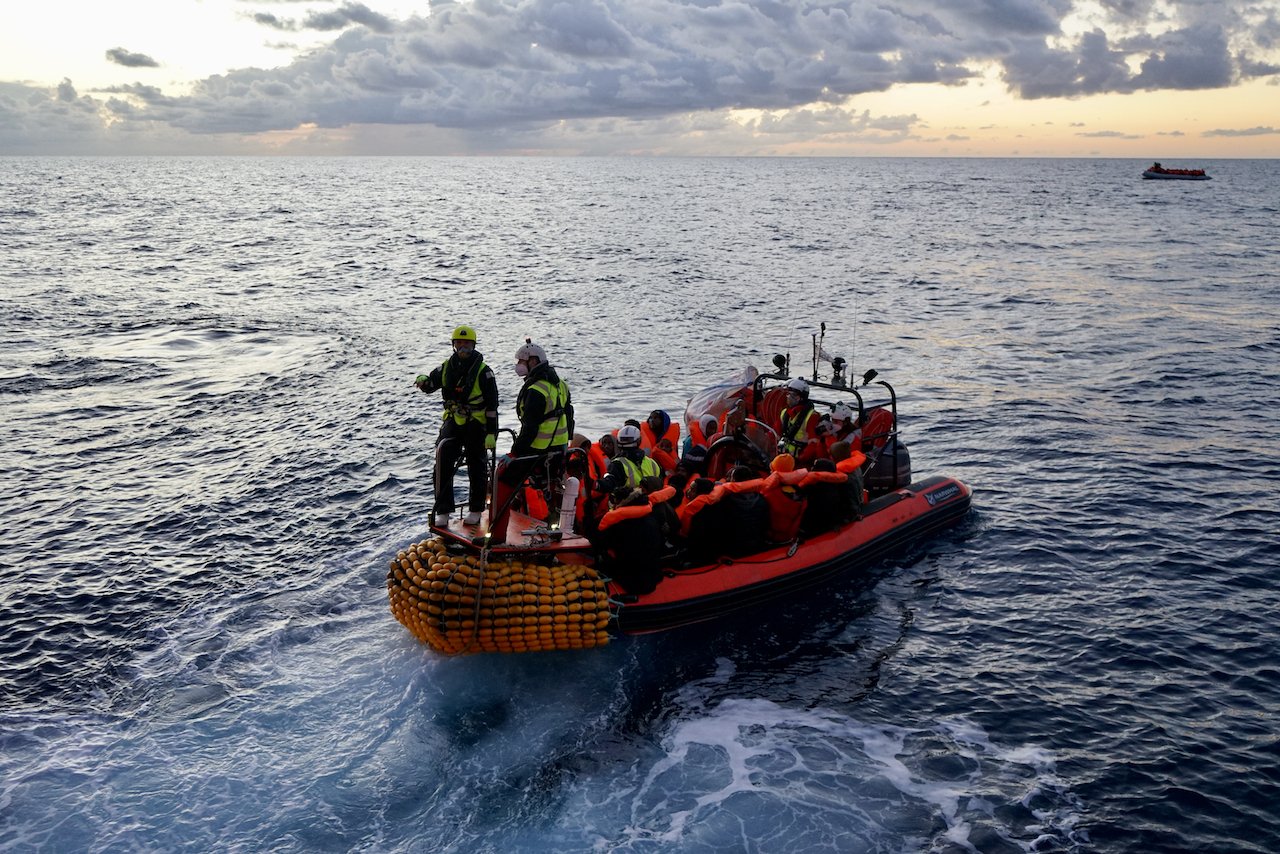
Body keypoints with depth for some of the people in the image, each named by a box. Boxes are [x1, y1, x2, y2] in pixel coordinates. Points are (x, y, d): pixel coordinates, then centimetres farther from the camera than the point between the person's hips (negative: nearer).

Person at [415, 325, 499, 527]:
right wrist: (423, 380, -11)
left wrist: (491, 433, -13)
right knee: (443, 454, -18)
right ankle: (442, 510, -14)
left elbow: (492, 404, -8)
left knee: (476, 467, 5)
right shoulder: (447, 367, 5)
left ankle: (476, 510, 22)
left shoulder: (483, 371, -8)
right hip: (453, 421, 3)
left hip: (476, 424, -3)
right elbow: (431, 384, 16)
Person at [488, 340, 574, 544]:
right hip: (558, 450, 8)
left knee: (504, 482, -2)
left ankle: (496, 535, -4)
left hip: (535, 450, -8)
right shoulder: (560, 384, 9)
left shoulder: (535, 391, -19)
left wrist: (514, 453, -18)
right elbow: (568, 417, 17)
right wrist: (564, 444, 26)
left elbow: (530, 429, -22)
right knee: (555, 489, 24)